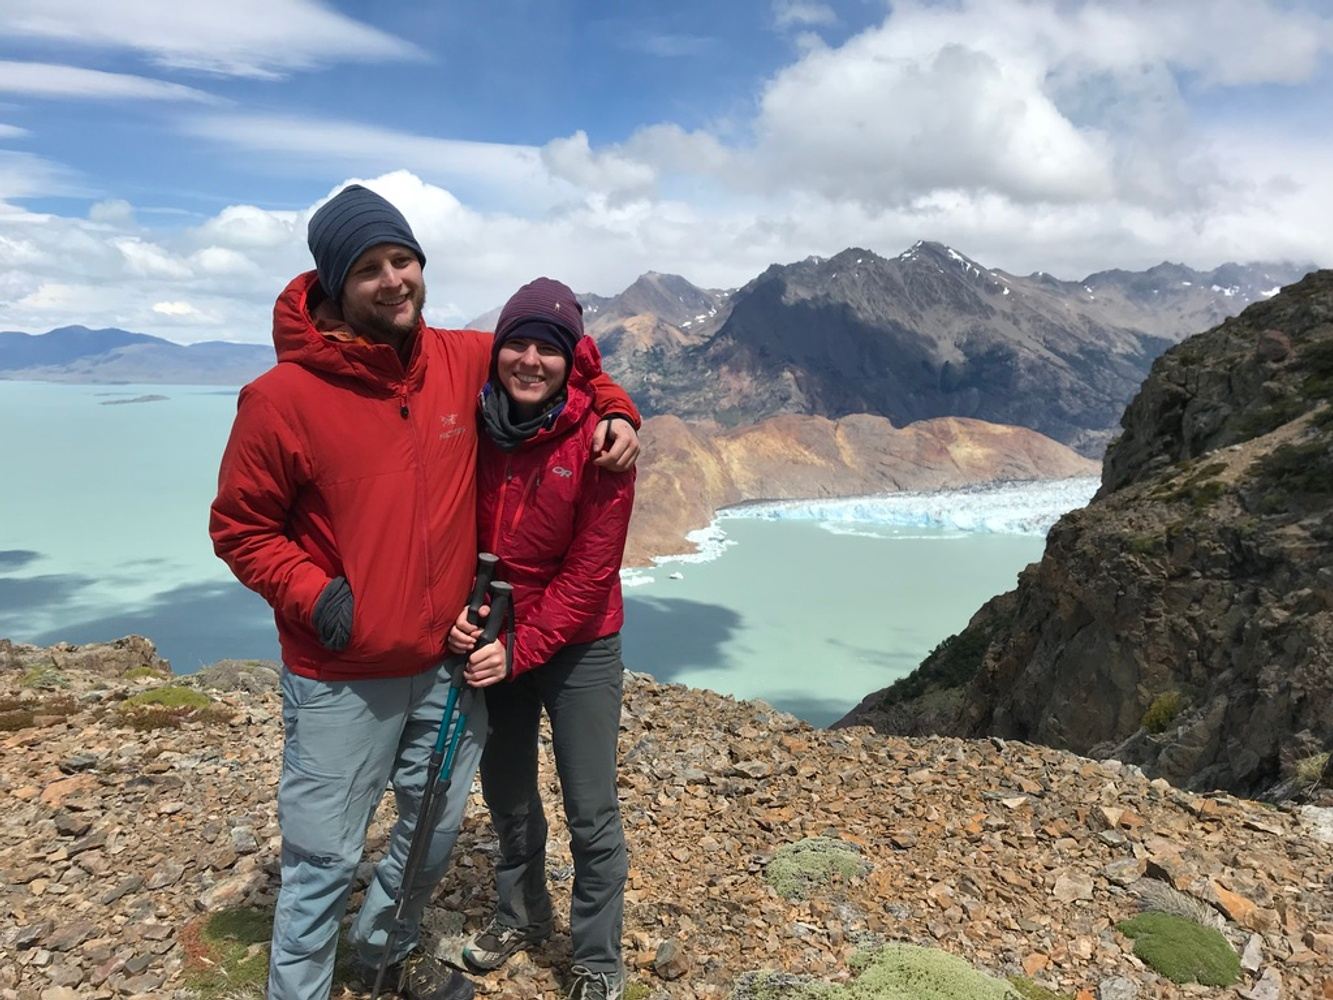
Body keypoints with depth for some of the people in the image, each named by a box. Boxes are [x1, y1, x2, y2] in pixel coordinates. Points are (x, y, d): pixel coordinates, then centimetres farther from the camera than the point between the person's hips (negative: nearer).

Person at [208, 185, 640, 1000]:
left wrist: (615, 411, -2)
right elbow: (240, 527, -6)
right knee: (325, 858, 10)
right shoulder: (284, 397, -15)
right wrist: (313, 596, -18)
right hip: (341, 678, -4)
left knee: (437, 829, 22)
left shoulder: (465, 361, -3)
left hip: (450, 661, 5)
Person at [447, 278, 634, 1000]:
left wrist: (522, 649, -19)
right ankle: (521, 915, 47)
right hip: (493, 641, 4)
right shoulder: (474, 424, -8)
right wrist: (457, 613, -13)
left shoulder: (598, 439, -17)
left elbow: (590, 571, -16)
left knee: (592, 816, 5)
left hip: (578, 644, -3)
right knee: (506, 792, 21)